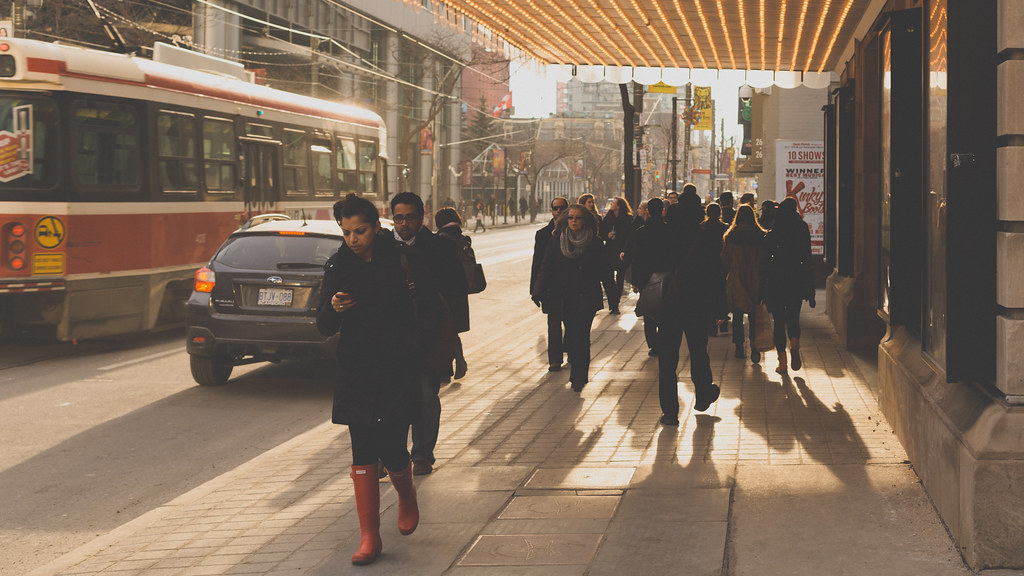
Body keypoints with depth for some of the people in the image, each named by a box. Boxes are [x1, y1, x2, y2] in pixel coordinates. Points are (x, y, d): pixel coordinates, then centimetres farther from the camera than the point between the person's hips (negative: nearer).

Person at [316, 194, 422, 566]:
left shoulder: (401, 260, -5)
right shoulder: (337, 267, 2)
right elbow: (324, 327, 2)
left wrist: (413, 352, -5)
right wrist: (333, 309, -18)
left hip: (398, 374, -2)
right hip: (356, 374, 2)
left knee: (392, 451, -4)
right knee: (363, 454, 0)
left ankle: (407, 497, 30)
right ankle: (369, 536, 6)